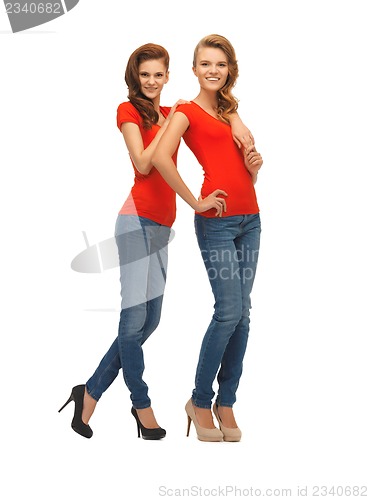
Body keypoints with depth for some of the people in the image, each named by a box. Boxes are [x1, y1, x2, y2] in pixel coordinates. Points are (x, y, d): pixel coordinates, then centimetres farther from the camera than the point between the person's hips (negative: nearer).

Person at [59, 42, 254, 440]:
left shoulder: (172, 113, 17)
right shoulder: (128, 110, 1)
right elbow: (143, 163, -10)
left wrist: (234, 120, 2)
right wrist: (168, 124, -6)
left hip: (162, 224, 7)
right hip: (139, 218, -7)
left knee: (149, 319, 7)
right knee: (135, 318, -6)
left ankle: (90, 392, 16)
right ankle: (142, 405, 9)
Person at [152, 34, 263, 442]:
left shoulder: (231, 114, 21)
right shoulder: (187, 111, 0)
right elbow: (161, 157, -18)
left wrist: (254, 167, 3)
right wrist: (196, 202, -14)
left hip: (249, 217, 7)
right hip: (217, 221, -7)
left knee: (242, 312, 4)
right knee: (229, 311, -10)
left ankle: (226, 402, 13)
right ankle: (199, 401, 6)